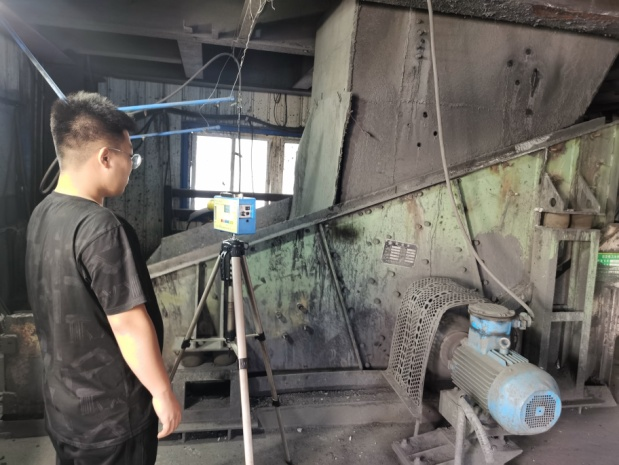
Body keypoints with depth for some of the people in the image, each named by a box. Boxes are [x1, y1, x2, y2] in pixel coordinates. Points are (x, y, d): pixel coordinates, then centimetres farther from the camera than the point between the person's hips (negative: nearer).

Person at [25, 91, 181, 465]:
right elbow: (129, 324, -26)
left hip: (62, 402, 8)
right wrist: (163, 393, -14)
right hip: (110, 414, -8)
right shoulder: (101, 228, -28)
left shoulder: (42, 215, 0)